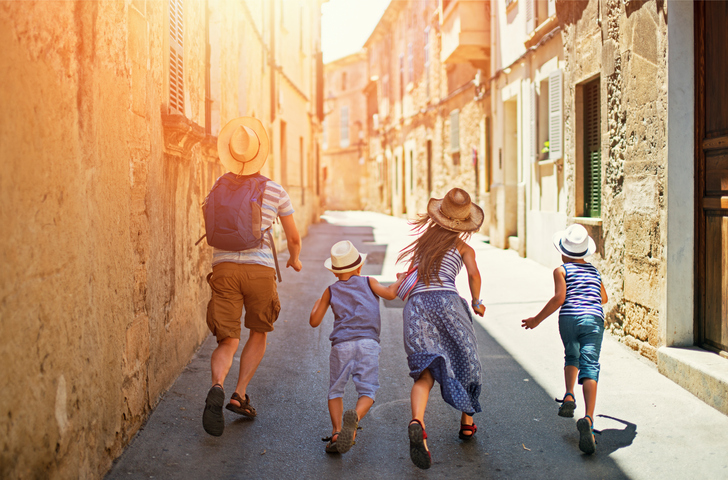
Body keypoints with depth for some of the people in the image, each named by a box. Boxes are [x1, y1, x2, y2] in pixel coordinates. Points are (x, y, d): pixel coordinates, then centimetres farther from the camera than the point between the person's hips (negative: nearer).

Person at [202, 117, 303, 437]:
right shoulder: (276, 192, 3)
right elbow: (294, 237, 12)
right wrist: (295, 259, 33)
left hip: (224, 267, 1)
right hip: (260, 268, -1)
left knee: (227, 343, 4)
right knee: (259, 333, 21)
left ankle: (217, 388, -26)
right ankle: (239, 395, 9)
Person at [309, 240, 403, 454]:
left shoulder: (331, 291, 17)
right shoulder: (368, 282, 14)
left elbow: (314, 322, 16)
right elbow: (390, 293, -2)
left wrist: (316, 305, 36)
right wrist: (400, 281, 17)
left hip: (341, 345, 1)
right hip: (368, 343, -1)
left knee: (335, 391, 12)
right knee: (366, 391, 0)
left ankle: (336, 431, -8)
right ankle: (355, 416, -30)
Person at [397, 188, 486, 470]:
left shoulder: (424, 240, 24)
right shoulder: (462, 246, 10)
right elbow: (473, 273, -7)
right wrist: (476, 303, 8)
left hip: (415, 304, 3)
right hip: (446, 300, -3)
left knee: (425, 374, -5)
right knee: (465, 361, 19)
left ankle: (417, 423, -33)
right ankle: (467, 422, 32)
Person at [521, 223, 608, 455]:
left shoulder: (561, 270, 9)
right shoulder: (594, 271, 24)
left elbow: (559, 298, -5)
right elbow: (603, 299, 38)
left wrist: (537, 319, 1)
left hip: (569, 318, -1)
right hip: (593, 320, 1)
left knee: (571, 356, 28)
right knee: (589, 366, -11)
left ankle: (569, 396, 8)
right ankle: (588, 419, -30)